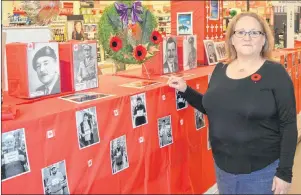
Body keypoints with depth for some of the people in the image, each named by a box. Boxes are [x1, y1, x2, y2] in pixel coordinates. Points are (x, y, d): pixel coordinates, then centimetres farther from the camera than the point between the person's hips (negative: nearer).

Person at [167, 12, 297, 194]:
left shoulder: (275, 73, -11)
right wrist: (185, 90, 3)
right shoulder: (220, 70, 2)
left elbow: (288, 125, -11)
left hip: (262, 171, -4)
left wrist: (284, 172, -12)